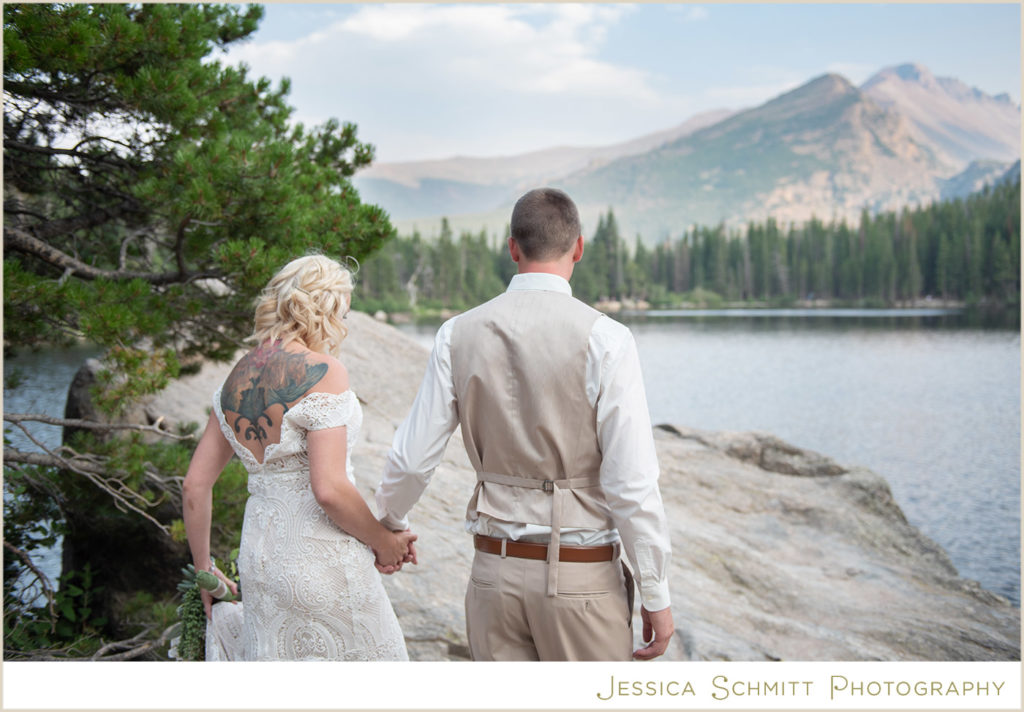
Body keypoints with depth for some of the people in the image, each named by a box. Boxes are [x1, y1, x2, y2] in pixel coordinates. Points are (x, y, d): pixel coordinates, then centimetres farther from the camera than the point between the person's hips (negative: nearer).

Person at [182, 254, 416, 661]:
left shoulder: (238, 377, 8)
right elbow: (329, 489, -21)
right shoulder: (323, 371, -14)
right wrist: (384, 542, -6)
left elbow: (195, 485, 10)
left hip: (259, 554, 7)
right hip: (320, 561, -7)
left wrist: (203, 569, 21)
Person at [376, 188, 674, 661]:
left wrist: (388, 522, 23)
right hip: (581, 578, -3)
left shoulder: (458, 334, -2)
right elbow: (631, 482, -16)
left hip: (496, 568, 4)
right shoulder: (603, 339, -14)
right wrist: (656, 596, -7)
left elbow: (413, 458, 3)